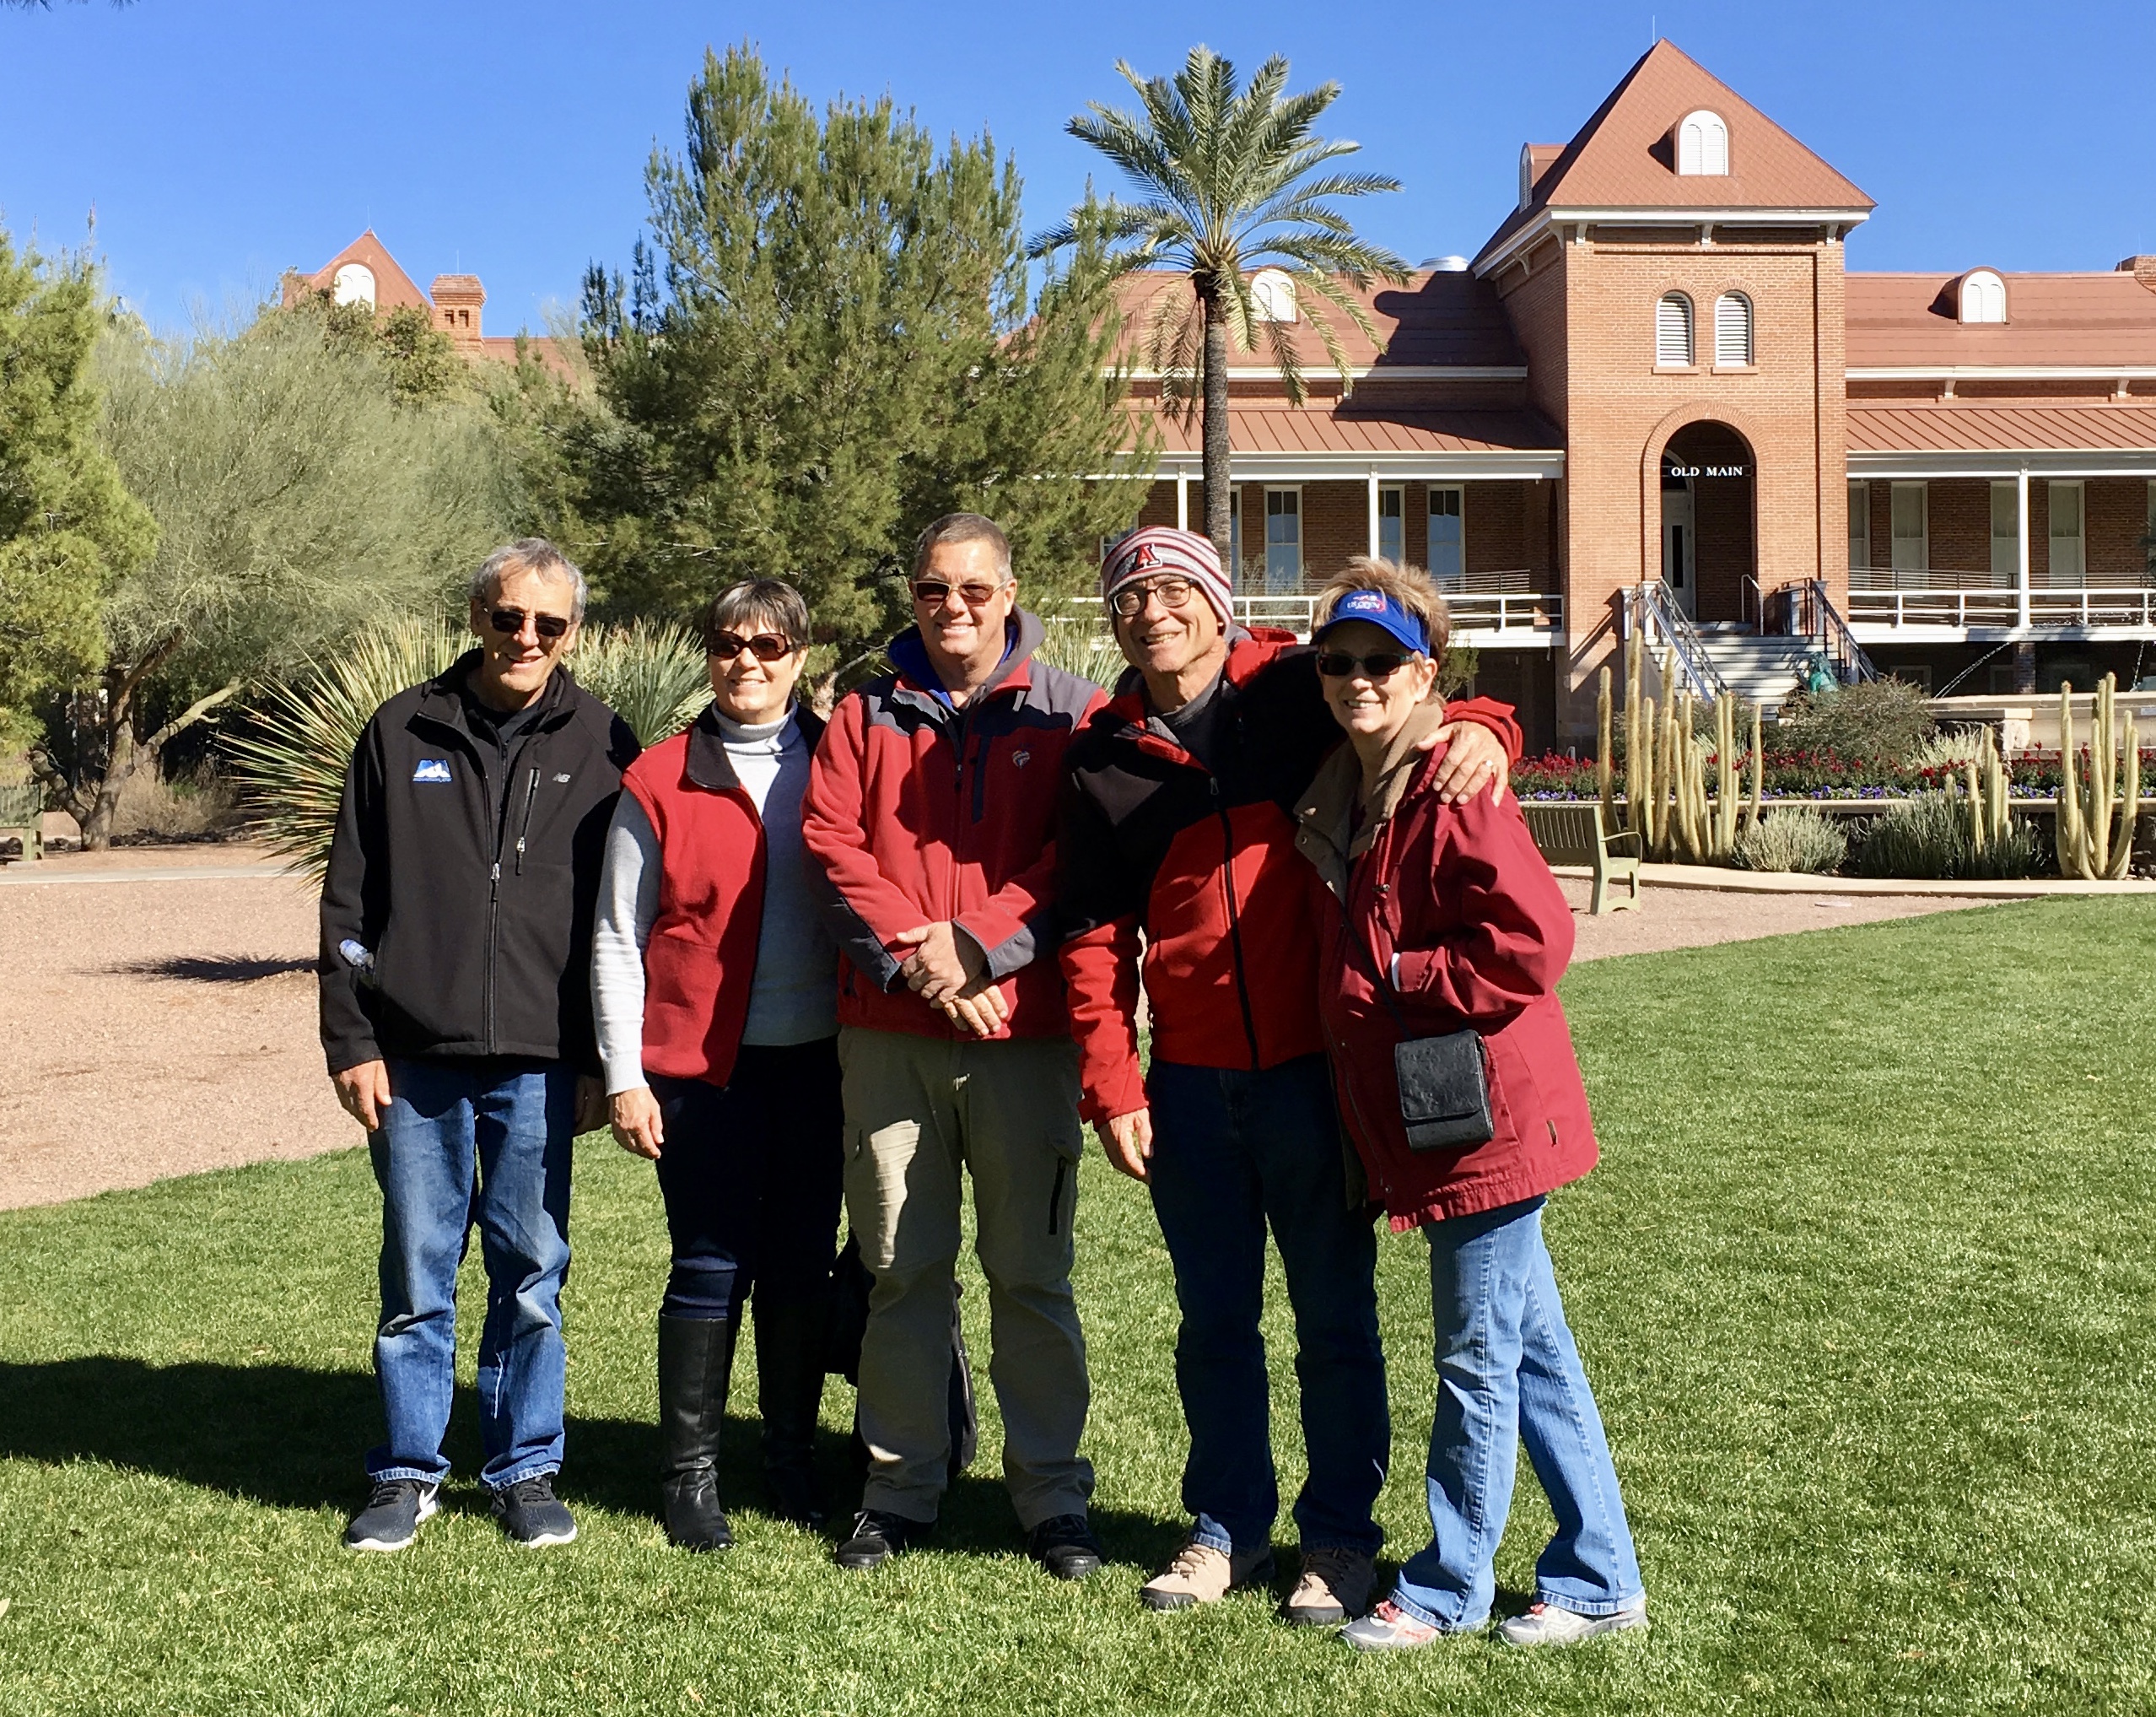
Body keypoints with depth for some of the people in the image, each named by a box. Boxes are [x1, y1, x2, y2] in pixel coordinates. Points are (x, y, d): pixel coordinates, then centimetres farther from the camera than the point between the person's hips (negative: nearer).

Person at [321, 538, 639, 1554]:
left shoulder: (601, 746, 5)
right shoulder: (403, 733, 6)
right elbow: (348, 900, 7)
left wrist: (603, 1060, 0)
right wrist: (351, 1041, 0)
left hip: (540, 1061, 0)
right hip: (415, 1055, 1)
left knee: (532, 1274, 5)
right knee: (417, 1276, 7)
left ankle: (526, 1470, 19)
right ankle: (408, 1472, 20)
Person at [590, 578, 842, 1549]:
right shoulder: (659, 781, 1)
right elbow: (617, 939, 1)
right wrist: (625, 1076, -5)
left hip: (817, 1058, 2)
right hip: (703, 1061, -2)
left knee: (803, 1266, 9)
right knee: (710, 1268, 2)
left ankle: (794, 1462, 24)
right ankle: (690, 1476, 15)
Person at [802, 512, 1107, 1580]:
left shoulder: (1070, 713, 6)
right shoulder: (867, 715, 13)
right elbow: (832, 843, 2)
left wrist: (978, 947, -13)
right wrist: (912, 956, -10)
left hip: (1023, 1025, -2)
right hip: (887, 1030, 2)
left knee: (1031, 1271, 2)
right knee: (900, 1268, 7)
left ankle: (1052, 1498, 13)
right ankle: (901, 1489, 19)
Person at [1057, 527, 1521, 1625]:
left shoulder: (1296, 691, -3)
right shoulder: (1103, 760, 6)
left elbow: (1419, 706, 4)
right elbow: (1094, 937, 6)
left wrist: (1479, 728, -21)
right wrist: (1111, 1086, 0)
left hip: (1315, 1068, -3)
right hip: (1191, 1082, 3)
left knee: (1335, 1317, 8)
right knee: (1214, 1321, 14)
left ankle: (1339, 1535, 23)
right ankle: (1228, 1526, 30)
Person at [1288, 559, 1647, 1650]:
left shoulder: (1453, 787, -16)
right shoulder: (1338, 797, 10)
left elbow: (1532, 938, -22)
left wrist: (1400, 979, -15)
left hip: (1484, 1119, -9)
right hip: (1420, 1124, 9)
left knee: (1477, 1362, 4)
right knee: (1532, 1353, 16)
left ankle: (1446, 1591, 18)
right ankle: (1599, 1582, 27)